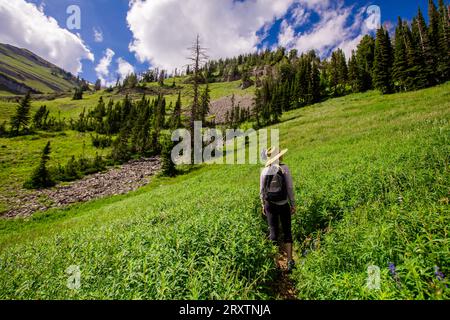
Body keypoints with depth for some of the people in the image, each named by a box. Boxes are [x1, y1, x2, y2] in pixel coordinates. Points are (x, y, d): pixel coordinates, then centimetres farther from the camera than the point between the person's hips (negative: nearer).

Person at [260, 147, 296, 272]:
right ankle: (290, 260, 9)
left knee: (273, 232, 13)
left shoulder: (264, 171, -3)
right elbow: (290, 188, -11)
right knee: (287, 232, 13)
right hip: (283, 205, -2)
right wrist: (293, 205, -1)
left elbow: (262, 190, 1)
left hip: (270, 205, 2)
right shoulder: (285, 168, -12)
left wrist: (263, 205, 13)